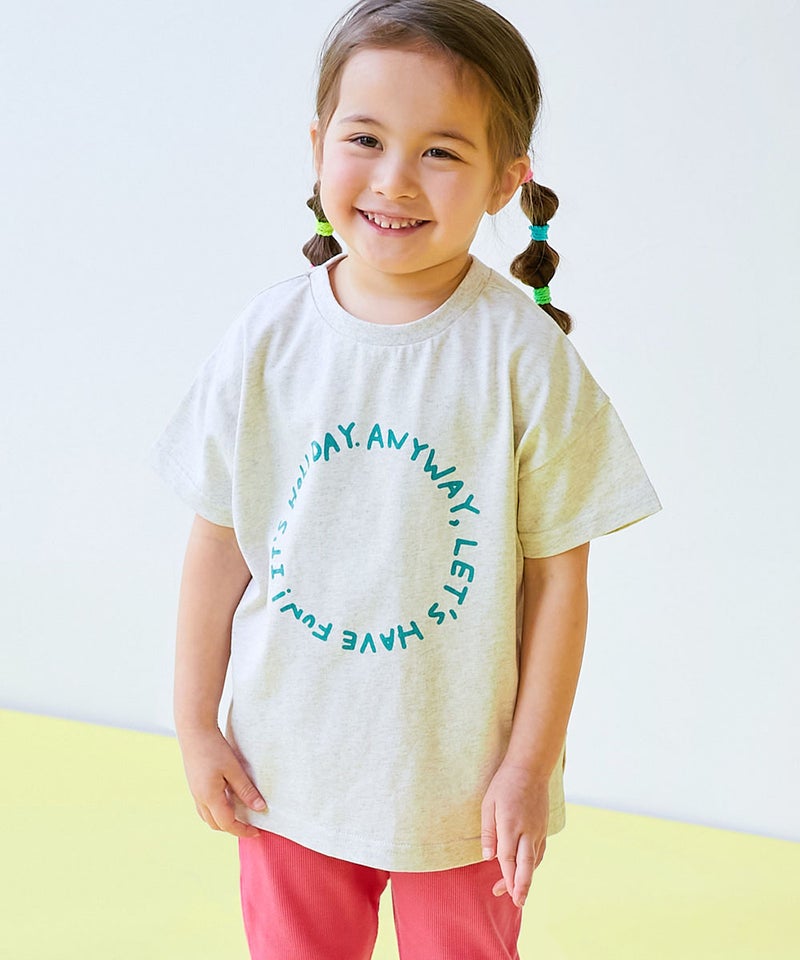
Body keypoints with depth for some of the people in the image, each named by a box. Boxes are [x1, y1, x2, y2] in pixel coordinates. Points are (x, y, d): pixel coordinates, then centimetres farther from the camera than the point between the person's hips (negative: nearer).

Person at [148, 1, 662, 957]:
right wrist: (196, 725, 3)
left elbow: (559, 573, -9)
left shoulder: (525, 354, -15)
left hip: (463, 784, -2)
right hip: (286, 770, 2)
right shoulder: (268, 339, -7)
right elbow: (220, 540, 0)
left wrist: (531, 766, -7)